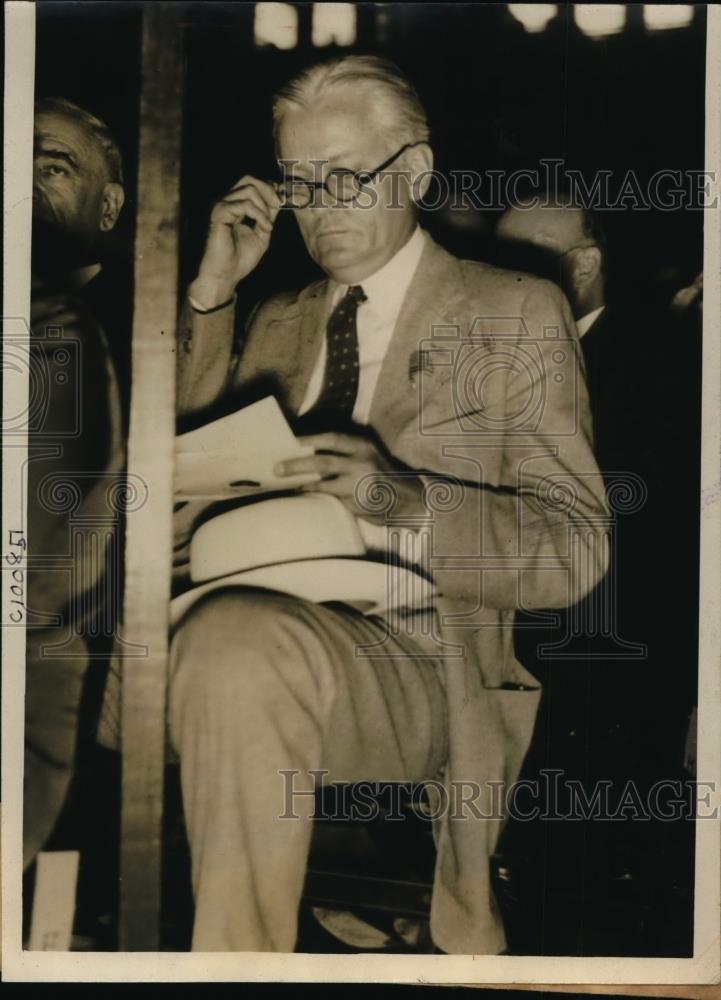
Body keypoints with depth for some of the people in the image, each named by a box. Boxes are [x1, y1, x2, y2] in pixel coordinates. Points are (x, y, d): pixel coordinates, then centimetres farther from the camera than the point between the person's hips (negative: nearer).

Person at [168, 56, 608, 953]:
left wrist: (412, 501, -22)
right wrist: (213, 293, 7)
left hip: (421, 667, -5)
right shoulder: (278, 322, 23)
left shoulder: (514, 315, 6)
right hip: (262, 627, 6)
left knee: (237, 638, -35)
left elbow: (575, 545, -3)